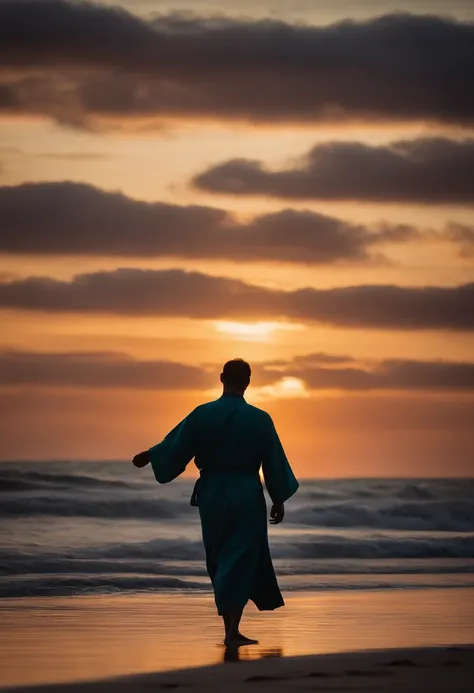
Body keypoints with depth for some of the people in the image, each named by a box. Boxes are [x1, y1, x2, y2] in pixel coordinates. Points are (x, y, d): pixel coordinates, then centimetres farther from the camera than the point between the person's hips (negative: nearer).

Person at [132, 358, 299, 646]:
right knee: (241, 562, 2)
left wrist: (147, 457, 18)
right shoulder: (260, 419, -8)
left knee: (220, 562, 16)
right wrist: (279, 500, 10)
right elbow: (275, 463, -2)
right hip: (247, 497, -2)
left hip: (212, 496, 2)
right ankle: (232, 631, -6)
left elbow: (174, 447, 0)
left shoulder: (202, 414, -8)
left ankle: (232, 629, 23)